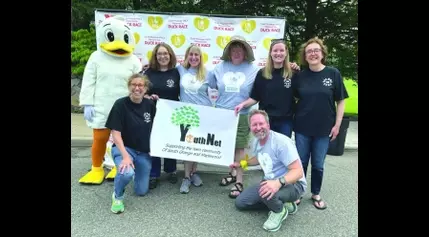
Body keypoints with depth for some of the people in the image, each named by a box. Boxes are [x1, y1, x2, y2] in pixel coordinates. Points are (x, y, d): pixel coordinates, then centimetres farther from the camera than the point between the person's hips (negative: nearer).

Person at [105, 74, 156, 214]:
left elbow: (155, 128, 10)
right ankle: (117, 196, -3)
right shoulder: (121, 104, -15)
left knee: (141, 192, 7)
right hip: (123, 148, -4)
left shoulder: (150, 105, -3)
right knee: (127, 173, -37)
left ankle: (136, 169, 39)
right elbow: (115, 133, -17)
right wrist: (125, 156, -26)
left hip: (143, 151, 4)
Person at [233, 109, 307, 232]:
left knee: (265, 192, -40)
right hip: (271, 182, 9)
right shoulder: (257, 141, 0)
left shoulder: (282, 142, -26)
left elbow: (298, 171, -31)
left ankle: (279, 211, -5)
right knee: (240, 202, 4)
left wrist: (279, 182, -48)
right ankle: (281, 203, 9)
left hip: (293, 184, -8)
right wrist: (242, 163, 29)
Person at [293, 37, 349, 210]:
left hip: (324, 128, -1)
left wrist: (337, 125, -4)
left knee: (318, 164, 10)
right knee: (301, 162, 10)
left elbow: (340, 101, -2)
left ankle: (316, 194, 31)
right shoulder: (300, 76, 0)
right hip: (302, 127, 1)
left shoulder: (333, 73, -5)